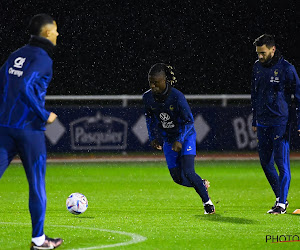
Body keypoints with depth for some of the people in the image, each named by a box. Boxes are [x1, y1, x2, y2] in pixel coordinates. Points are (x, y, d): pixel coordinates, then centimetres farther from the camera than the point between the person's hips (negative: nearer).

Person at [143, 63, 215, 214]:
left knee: (188, 172, -18)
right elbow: (150, 117, 9)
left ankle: (207, 202, 2)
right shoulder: (148, 97, -11)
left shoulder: (177, 97, -26)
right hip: (168, 139, 5)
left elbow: (188, 120, -19)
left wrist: (179, 140, -26)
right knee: (178, 178, -1)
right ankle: (201, 184, 29)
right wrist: (153, 137, 3)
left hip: (186, 136, -5)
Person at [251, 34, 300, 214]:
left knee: (282, 162, -8)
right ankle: (281, 198, 20)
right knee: (266, 162, 8)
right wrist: (255, 121, 19)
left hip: (280, 123, -7)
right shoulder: (258, 67, 10)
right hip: (263, 123, 7)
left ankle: (281, 204, -4)